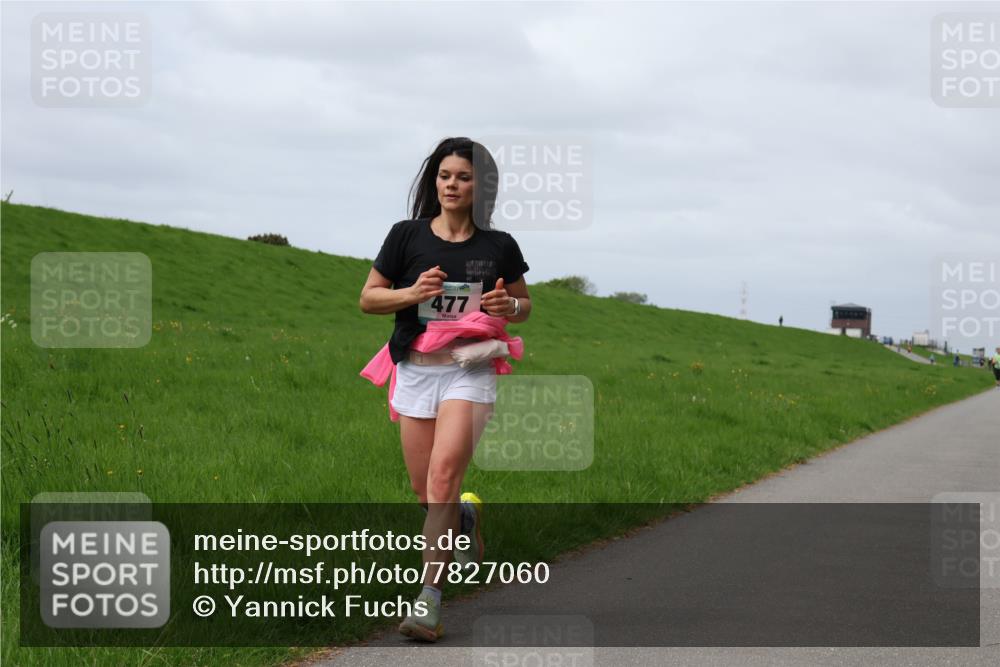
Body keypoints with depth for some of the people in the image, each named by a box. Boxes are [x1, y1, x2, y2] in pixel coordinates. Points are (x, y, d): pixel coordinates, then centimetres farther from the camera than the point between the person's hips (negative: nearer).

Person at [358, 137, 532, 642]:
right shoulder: (407, 235, 2)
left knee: (443, 476, -19)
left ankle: (429, 600, -18)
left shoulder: (498, 246, 3)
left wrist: (508, 307, -7)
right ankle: (468, 515, 44)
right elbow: (368, 298, 6)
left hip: (471, 372, -2)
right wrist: (412, 292, -12)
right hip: (415, 370, 2)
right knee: (425, 491, 6)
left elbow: (523, 305, 16)